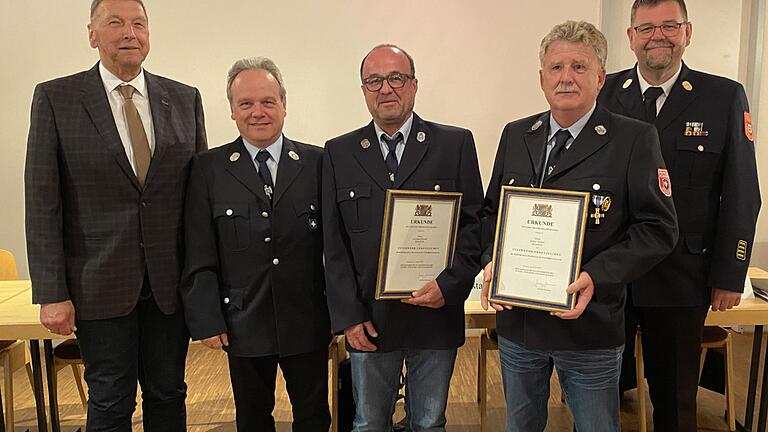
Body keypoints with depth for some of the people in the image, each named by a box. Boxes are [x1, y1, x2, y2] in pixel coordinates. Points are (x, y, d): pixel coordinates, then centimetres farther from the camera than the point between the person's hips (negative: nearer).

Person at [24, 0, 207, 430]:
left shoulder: (185, 99, 4)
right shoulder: (56, 98, -1)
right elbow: (43, 202, -4)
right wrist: (52, 293, -8)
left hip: (171, 281, 2)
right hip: (100, 283, -2)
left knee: (168, 395, 15)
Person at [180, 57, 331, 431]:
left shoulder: (317, 162, 0)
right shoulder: (208, 169, -1)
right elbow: (199, 256, -2)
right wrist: (206, 320, -7)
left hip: (307, 321, 1)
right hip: (243, 324, 0)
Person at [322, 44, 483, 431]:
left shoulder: (455, 144, 0)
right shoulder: (339, 153, 4)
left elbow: (474, 224, -1)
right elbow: (334, 244, 2)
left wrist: (449, 286, -14)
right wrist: (349, 315, -3)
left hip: (437, 312, -1)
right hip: (368, 319, 1)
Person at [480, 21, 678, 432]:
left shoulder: (635, 139, -8)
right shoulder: (515, 135, 5)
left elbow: (658, 227, -10)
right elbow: (491, 210, 12)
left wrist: (597, 277, -22)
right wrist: (491, 261, -6)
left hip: (590, 328, -4)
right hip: (516, 321, 4)